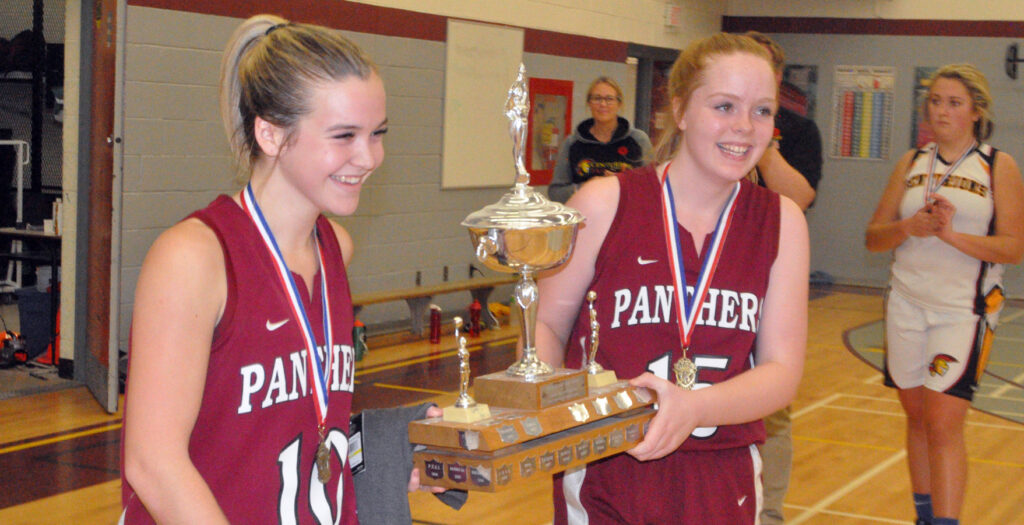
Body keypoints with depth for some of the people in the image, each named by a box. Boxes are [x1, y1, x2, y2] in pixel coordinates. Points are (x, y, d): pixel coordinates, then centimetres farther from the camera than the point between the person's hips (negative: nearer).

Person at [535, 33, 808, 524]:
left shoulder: (781, 222, 1)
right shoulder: (604, 204, -7)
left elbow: (781, 369, -6)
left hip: (724, 483, 2)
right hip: (605, 482, -2)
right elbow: (546, 325, 2)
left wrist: (694, 408, -24)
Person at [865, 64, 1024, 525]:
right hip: (906, 303, 4)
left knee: (943, 424, -11)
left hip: (964, 309, -4)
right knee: (916, 415, 10)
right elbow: (873, 237, 7)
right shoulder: (911, 163, 10)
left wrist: (952, 234, -21)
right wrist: (909, 228, -13)